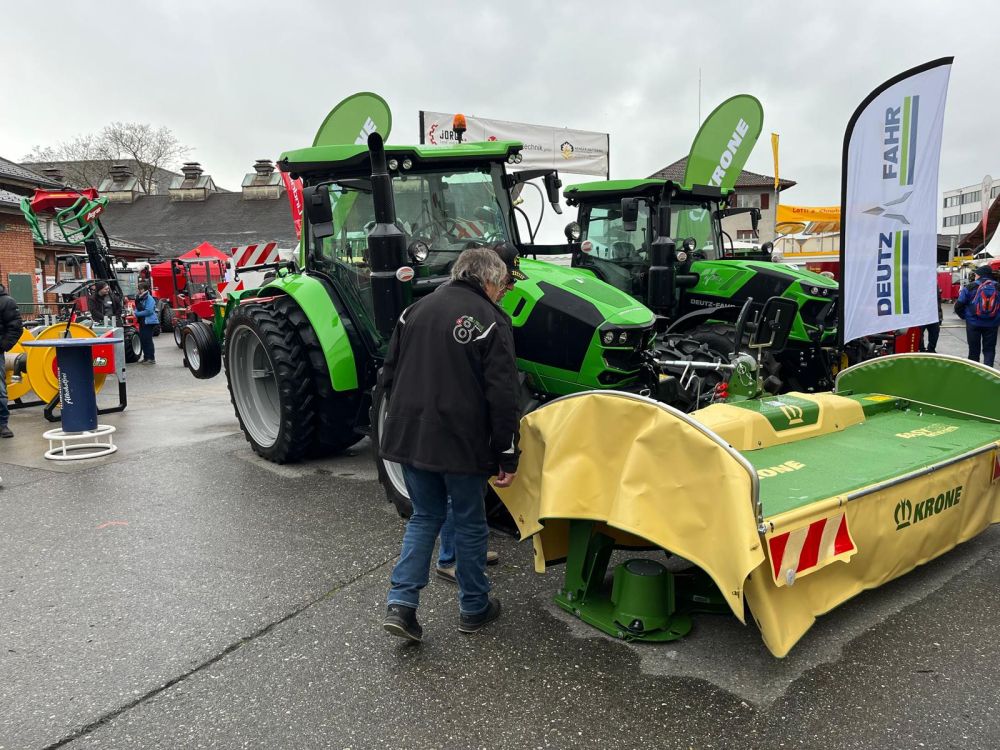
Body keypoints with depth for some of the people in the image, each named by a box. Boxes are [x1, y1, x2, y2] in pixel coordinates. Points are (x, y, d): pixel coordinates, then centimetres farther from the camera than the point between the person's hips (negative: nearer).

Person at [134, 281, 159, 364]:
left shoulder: (149, 298, -13)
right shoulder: (139, 298, 12)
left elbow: (148, 311, -21)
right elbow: (137, 308, 20)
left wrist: (138, 314, -15)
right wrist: (136, 312, -2)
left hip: (148, 322, -8)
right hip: (142, 322, 8)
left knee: (148, 340, -7)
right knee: (142, 339, 11)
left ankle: (152, 358, -2)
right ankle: (146, 357, 21)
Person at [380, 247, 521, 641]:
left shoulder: (415, 310, 8)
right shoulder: (490, 320, -9)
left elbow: (388, 376, 12)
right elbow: (502, 397, -14)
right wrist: (508, 456, -8)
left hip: (409, 436, 5)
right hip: (462, 442, -5)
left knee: (425, 516, 20)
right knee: (470, 522, 13)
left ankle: (401, 601, 10)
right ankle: (474, 607, 27)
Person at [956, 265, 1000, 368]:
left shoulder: (970, 287, -8)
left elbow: (958, 306, -8)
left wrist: (965, 316, 8)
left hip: (974, 323, -1)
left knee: (974, 349, 10)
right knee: (989, 349, 9)